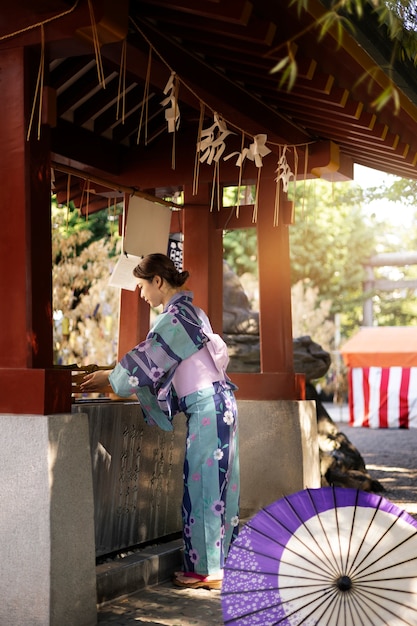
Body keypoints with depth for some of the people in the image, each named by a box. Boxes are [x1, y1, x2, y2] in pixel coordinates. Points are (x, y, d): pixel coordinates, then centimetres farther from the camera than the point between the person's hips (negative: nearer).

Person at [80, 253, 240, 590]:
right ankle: (222, 561, 19)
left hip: (207, 407, -10)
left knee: (203, 485, -3)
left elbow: (147, 360, -9)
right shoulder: (190, 311, 17)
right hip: (217, 403, 10)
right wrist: (115, 378, 21)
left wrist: (108, 379, 5)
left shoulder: (175, 316, -13)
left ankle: (208, 568, 4)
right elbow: (159, 363, 21)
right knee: (217, 484, 12)